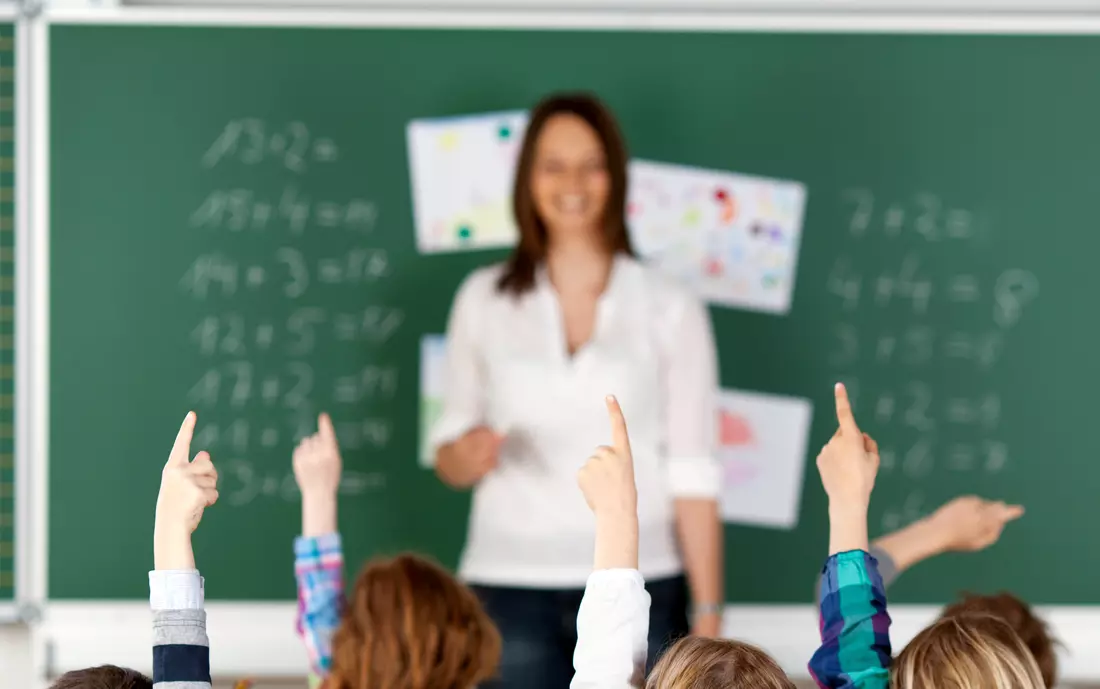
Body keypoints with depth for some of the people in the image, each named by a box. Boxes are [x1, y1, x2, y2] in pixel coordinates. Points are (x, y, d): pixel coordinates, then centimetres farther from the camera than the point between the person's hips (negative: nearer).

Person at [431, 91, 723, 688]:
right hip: (513, 588, 1)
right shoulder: (484, 300, 8)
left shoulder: (670, 309, 3)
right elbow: (447, 458, 13)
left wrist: (708, 616, -2)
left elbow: (692, 476, 2)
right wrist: (467, 455, -11)